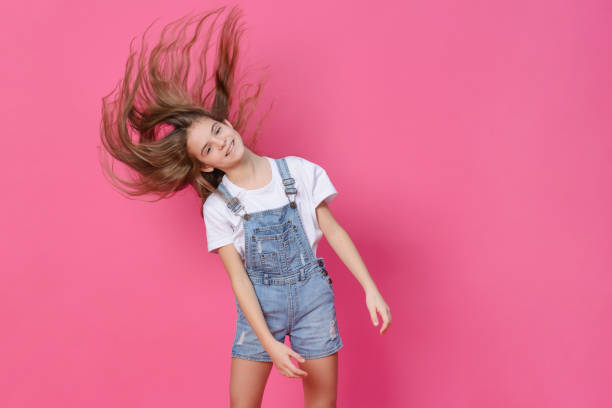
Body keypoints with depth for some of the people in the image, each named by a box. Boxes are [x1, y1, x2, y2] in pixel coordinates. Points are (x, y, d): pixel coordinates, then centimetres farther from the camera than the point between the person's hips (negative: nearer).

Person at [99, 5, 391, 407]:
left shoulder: (300, 171, -7)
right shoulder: (217, 206, -8)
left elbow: (334, 230, -1)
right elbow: (239, 279, -10)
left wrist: (371, 288, -6)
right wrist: (270, 344, -16)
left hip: (311, 292, 0)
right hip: (260, 302, 0)